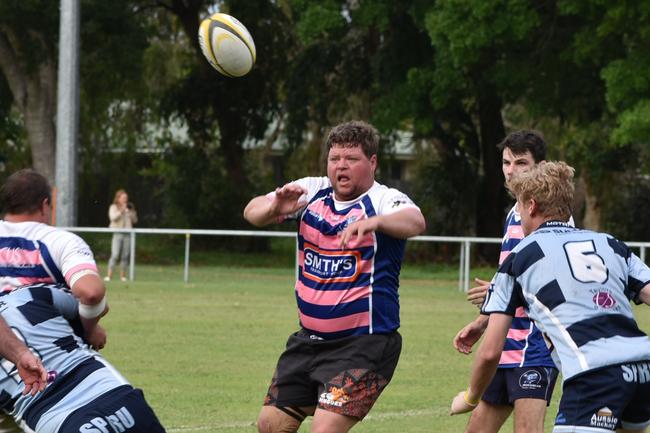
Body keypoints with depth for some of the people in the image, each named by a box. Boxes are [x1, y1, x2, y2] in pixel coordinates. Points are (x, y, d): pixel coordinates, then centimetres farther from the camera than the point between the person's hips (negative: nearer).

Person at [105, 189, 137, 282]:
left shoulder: (128, 208, 16)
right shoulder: (113, 207, 5)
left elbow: (134, 220, 14)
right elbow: (113, 217, -11)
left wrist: (132, 212, 1)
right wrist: (121, 211, -14)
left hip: (127, 234, 4)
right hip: (117, 233, -4)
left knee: (125, 256, 2)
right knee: (115, 255, -13)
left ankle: (122, 275, 7)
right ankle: (109, 275, -14)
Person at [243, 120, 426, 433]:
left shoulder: (383, 200, -12)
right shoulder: (311, 191, 3)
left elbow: (415, 222, -34)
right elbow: (252, 212, -4)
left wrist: (373, 222, -55)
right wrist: (273, 208, -27)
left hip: (364, 343, -7)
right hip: (310, 339, 7)